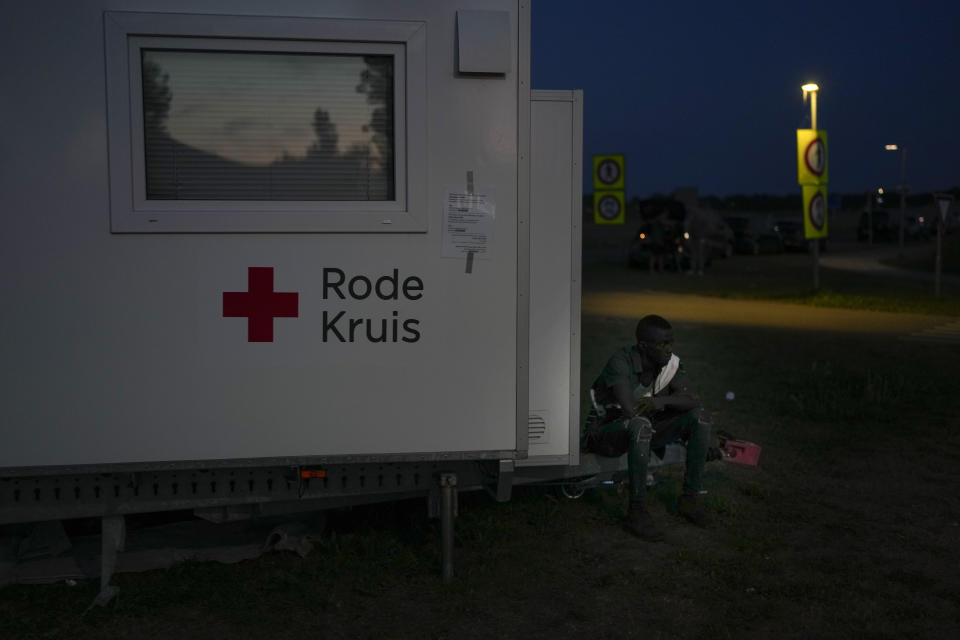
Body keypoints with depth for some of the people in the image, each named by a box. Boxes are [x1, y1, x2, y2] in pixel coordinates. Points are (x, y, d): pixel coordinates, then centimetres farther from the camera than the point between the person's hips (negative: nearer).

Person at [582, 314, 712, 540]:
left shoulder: (670, 363, -5)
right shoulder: (621, 361, -25)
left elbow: (691, 401, -14)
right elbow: (630, 410, -34)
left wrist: (663, 400, -31)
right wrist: (652, 404, -15)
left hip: (642, 430, 7)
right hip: (604, 433, -7)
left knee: (700, 416, -10)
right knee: (640, 425, -40)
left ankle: (690, 498, -5)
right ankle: (636, 512, -31)